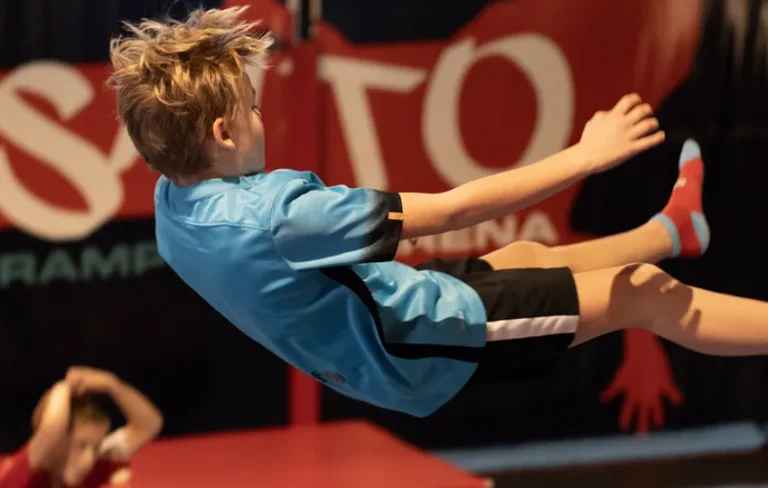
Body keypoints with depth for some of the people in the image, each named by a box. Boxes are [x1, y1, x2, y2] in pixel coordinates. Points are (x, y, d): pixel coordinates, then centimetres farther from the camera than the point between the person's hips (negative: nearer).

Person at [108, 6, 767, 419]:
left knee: (530, 255, 30)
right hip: (427, 342, -9)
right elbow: (454, 210, -29)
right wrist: (582, 157, -21)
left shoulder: (172, 203, -12)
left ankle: (676, 230, 55)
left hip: (364, 347, 9)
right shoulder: (282, 214, -37)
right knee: (645, 291, 2)